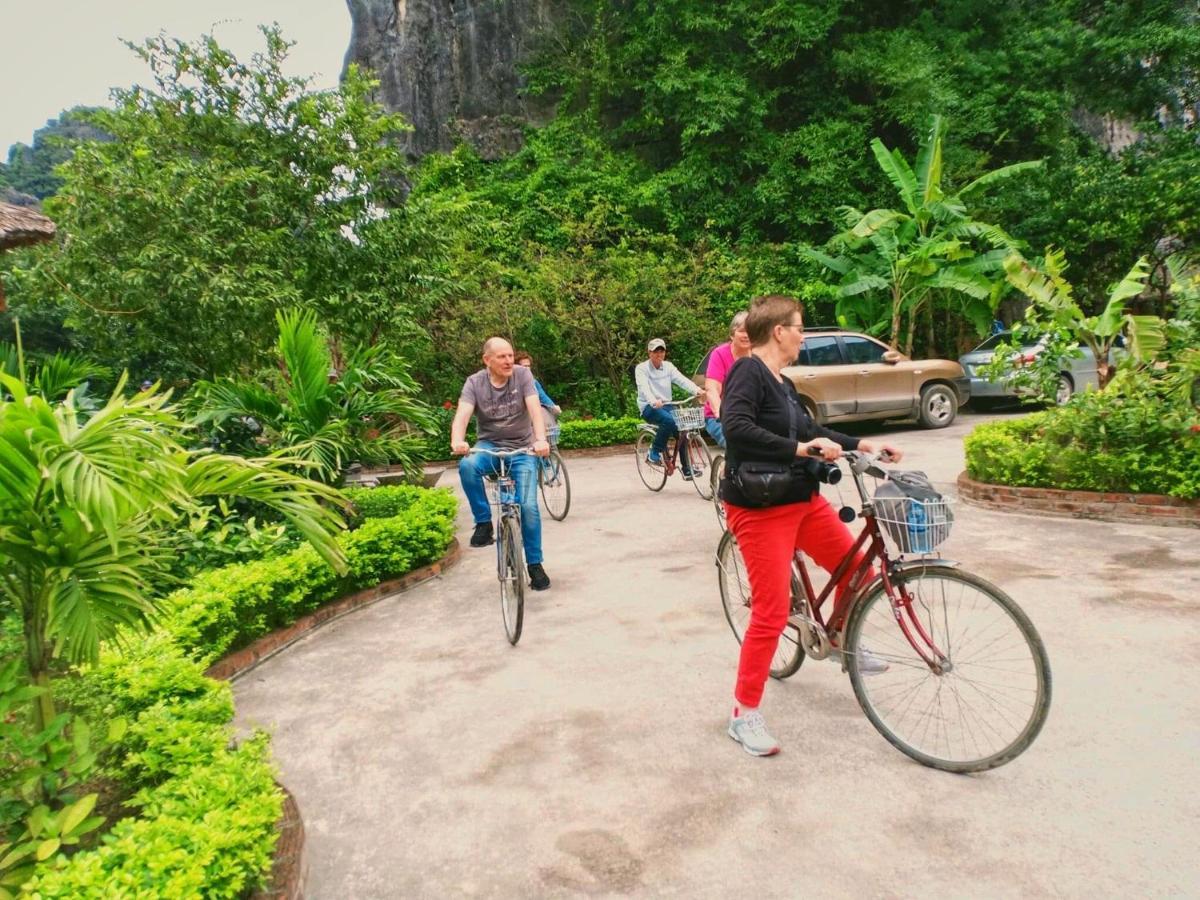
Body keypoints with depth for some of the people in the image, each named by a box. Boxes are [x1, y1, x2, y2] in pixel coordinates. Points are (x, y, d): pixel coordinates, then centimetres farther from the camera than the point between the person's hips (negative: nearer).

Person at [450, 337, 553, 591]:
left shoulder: (522, 375, -8)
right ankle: (484, 523, -14)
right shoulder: (474, 383, -7)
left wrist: (541, 439, -39)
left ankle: (535, 564, 6)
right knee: (467, 466, -34)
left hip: (522, 448, 0)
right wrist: (457, 441, -43)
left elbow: (534, 409, -20)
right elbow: (462, 414, -21)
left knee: (528, 506, -12)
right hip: (489, 446, 1)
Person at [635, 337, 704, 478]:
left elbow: (682, 379, -8)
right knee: (668, 420, -33)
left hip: (666, 405, 5)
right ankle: (654, 452, -15)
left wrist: (696, 390, -28)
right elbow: (644, 387, -24)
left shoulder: (668, 366, 8)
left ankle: (686, 468, -7)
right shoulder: (641, 368, -6)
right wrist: (654, 401, -44)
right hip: (649, 407, -5)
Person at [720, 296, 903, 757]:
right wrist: (799, 448, -31)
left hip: (804, 500, 9)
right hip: (761, 508, -9)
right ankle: (744, 715, 7)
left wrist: (859, 445, 16)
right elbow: (736, 428, -30)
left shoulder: (782, 383, 13)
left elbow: (809, 432, 23)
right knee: (772, 612, -8)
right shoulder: (748, 372, -15)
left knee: (856, 570, 16)